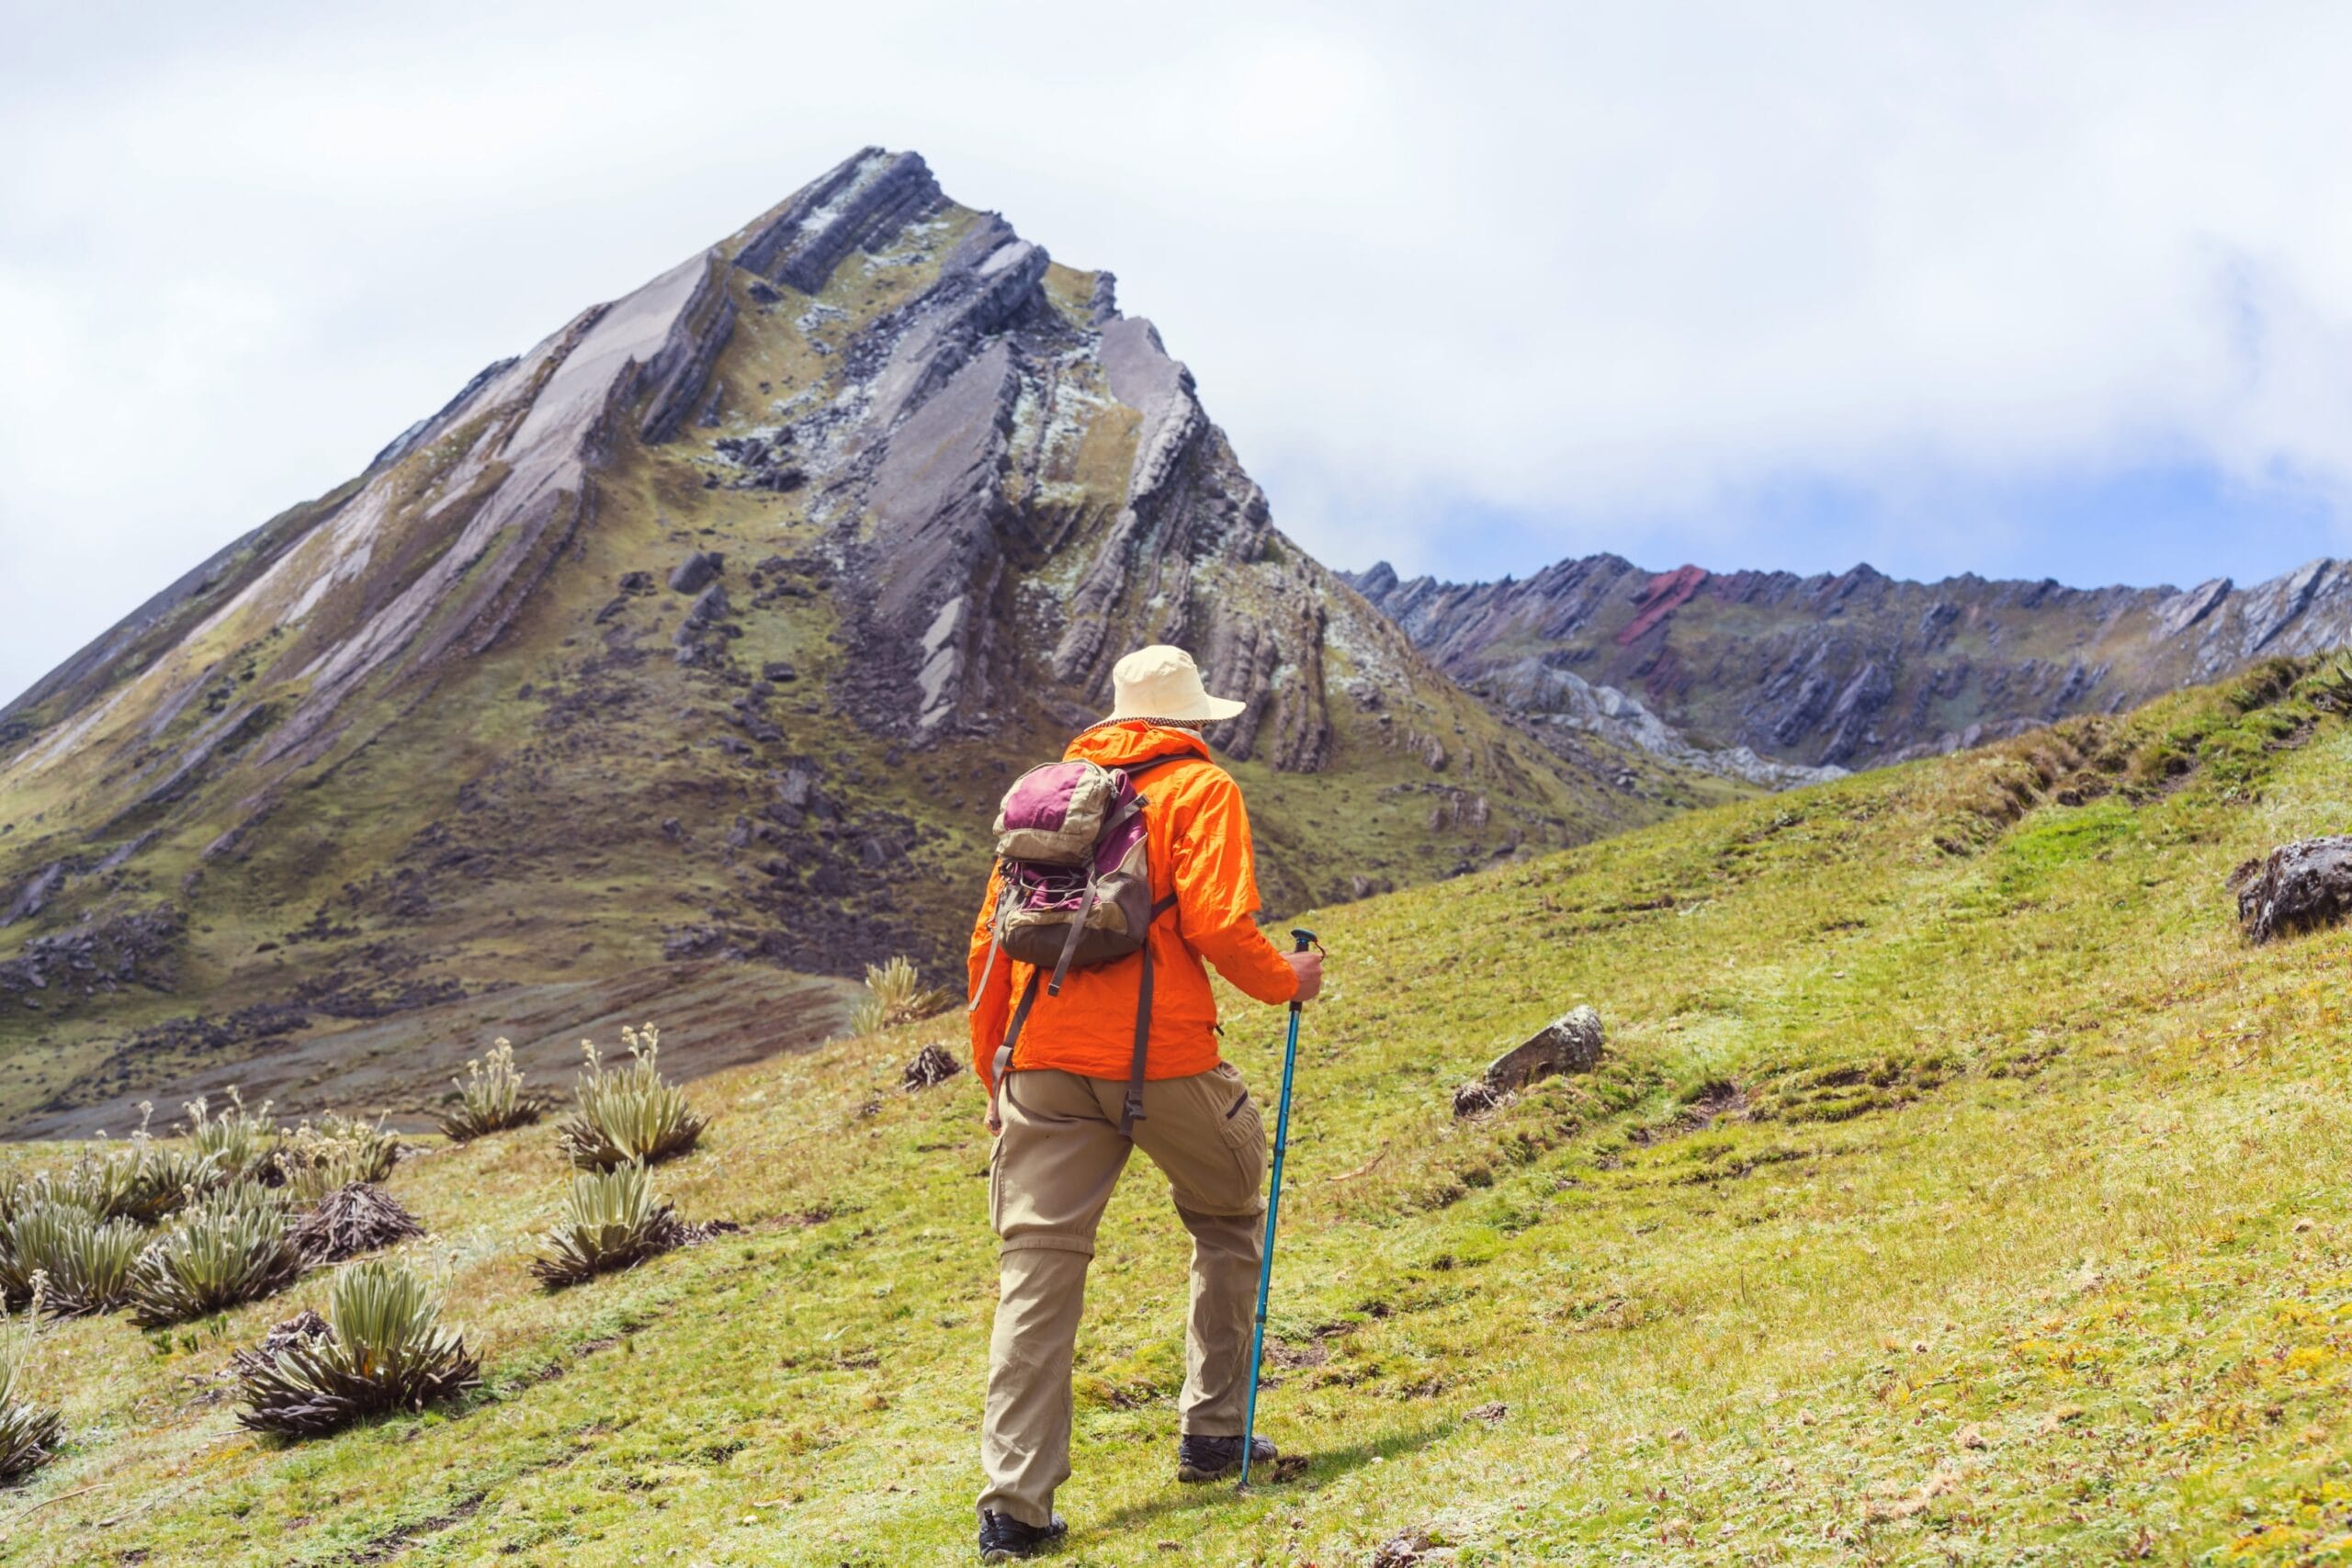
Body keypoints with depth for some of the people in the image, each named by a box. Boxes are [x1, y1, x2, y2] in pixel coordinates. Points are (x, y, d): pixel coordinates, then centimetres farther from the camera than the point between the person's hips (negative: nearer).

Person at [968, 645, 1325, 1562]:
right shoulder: (1200, 789, 4)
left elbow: (990, 943, 16)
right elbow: (1214, 923, -11)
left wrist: (993, 1076, 22)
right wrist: (1284, 981, 7)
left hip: (1044, 1061, 4)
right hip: (1162, 1056, -3)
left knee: (1037, 1268, 1)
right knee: (1230, 1218, 22)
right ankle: (1212, 1433, 25)